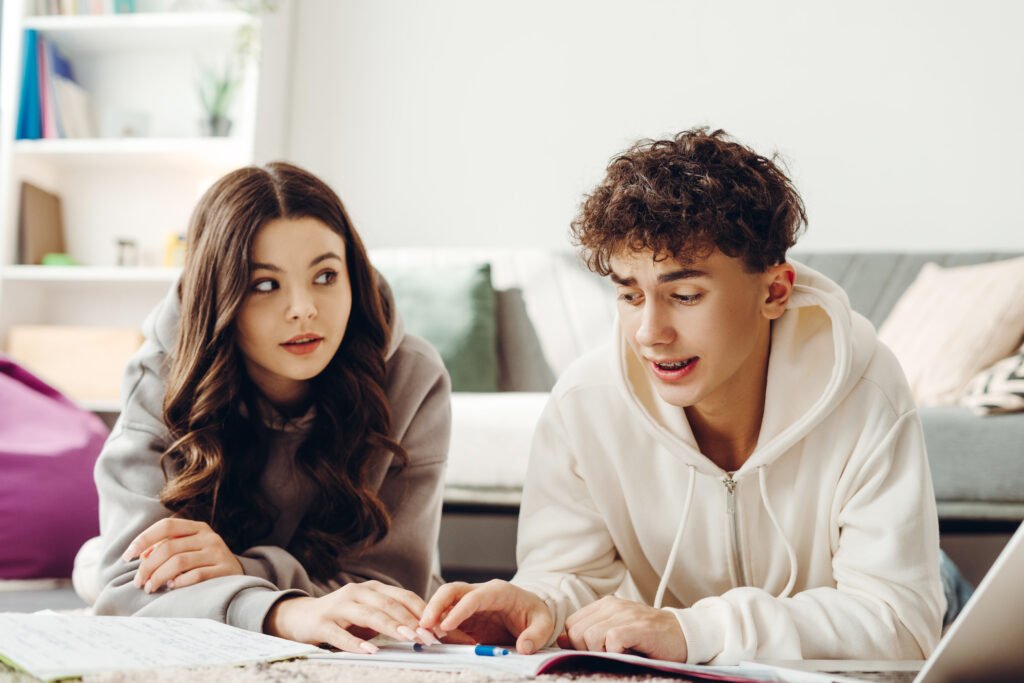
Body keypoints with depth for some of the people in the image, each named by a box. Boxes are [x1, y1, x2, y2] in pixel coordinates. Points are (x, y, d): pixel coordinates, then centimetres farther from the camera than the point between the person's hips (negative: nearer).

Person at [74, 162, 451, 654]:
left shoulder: (412, 380, -16)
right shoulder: (161, 384, -18)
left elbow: (394, 585, -18)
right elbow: (129, 585, -28)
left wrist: (244, 570, -35)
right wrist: (290, 614, -48)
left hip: (346, 664, 1)